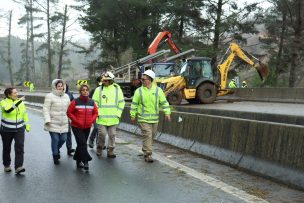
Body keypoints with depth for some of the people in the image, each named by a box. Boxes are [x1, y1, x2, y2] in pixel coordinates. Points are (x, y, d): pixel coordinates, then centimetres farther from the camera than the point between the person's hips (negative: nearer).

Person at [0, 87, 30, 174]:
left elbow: (25, 114, 14)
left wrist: (27, 126, 14)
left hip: (19, 129, 2)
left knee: (19, 147, -12)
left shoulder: (21, 102, 5)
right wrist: (18, 101, -35)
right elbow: (8, 110, -30)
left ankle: (18, 167, -14)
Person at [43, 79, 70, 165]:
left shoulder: (66, 96, 12)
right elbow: (46, 109, -9)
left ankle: (57, 149, 39)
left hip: (64, 124, 5)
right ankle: (55, 156, 17)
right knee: (55, 140, -3)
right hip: (53, 123, -5)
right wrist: (47, 120, -17)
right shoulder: (50, 96, -6)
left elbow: (69, 109, 17)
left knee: (63, 139, 7)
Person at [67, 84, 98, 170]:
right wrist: (76, 121, -14)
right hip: (77, 127, -4)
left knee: (81, 144, 14)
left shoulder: (92, 102, 3)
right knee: (82, 143, -13)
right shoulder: (75, 102, -9)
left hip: (87, 127, 5)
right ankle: (85, 161, -9)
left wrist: (92, 120, -4)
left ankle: (78, 160, 29)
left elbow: (95, 113, 11)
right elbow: (69, 112, -6)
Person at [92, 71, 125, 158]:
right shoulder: (98, 89, 2)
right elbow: (94, 103, 4)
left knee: (112, 135, 5)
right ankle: (99, 148, 23)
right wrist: (96, 114, -5)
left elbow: (121, 102, 8)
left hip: (113, 118, 1)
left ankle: (110, 150, 16)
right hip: (101, 118, -1)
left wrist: (118, 114, 0)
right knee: (102, 134, 1)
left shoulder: (117, 89, 4)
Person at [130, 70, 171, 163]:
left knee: (151, 136, 14)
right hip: (143, 118, -3)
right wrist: (133, 115, 2)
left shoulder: (158, 90, 0)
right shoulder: (139, 91, -2)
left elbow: (164, 102, 1)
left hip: (154, 118, 3)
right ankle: (148, 154, -4)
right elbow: (134, 104, 3)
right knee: (147, 135, -10)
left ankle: (146, 151, 33)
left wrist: (167, 113, -6)